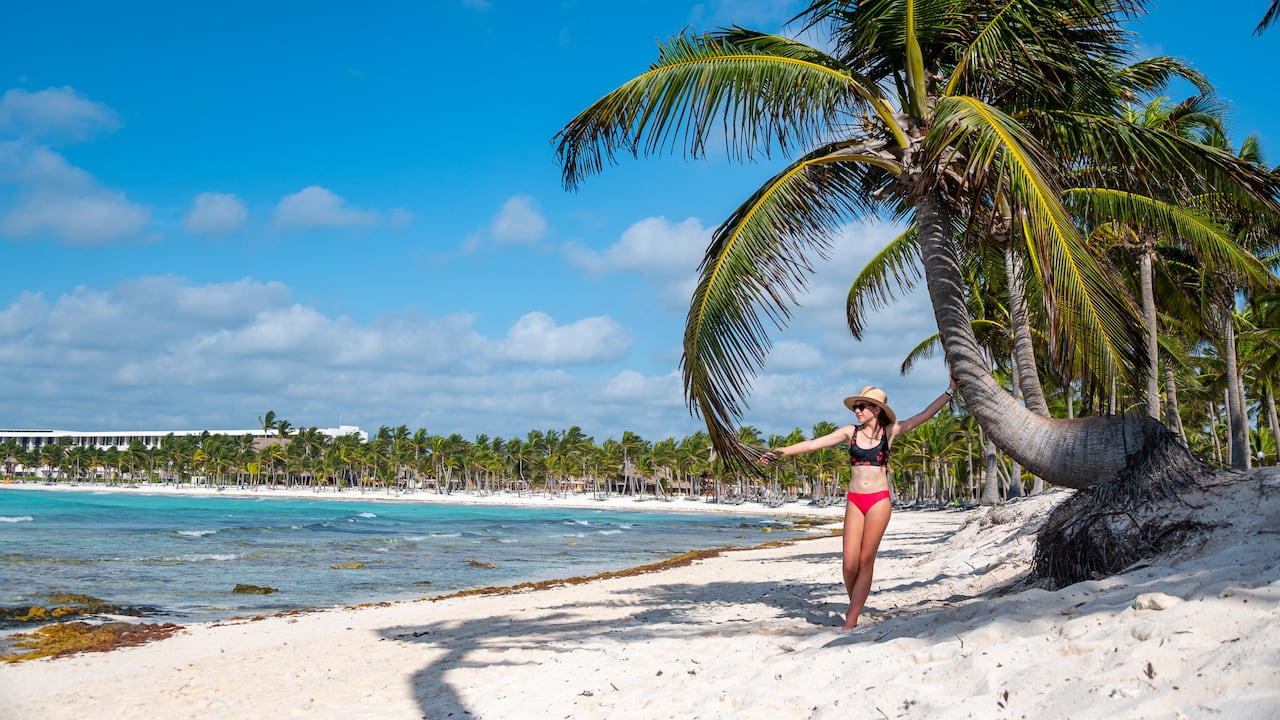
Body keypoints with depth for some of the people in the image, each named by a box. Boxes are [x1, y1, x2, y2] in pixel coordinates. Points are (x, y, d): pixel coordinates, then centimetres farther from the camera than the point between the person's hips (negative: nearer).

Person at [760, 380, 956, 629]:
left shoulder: (889, 431, 3)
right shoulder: (851, 432, 6)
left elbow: (924, 415, -2)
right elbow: (815, 443, 2)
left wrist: (950, 391, -8)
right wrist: (782, 452, -5)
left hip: (879, 501, -2)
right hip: (854, 501, 2)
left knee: (865, 561, -3)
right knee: (849, 564, -5)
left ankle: (850, 621, -1)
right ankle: (855, 607, 20)